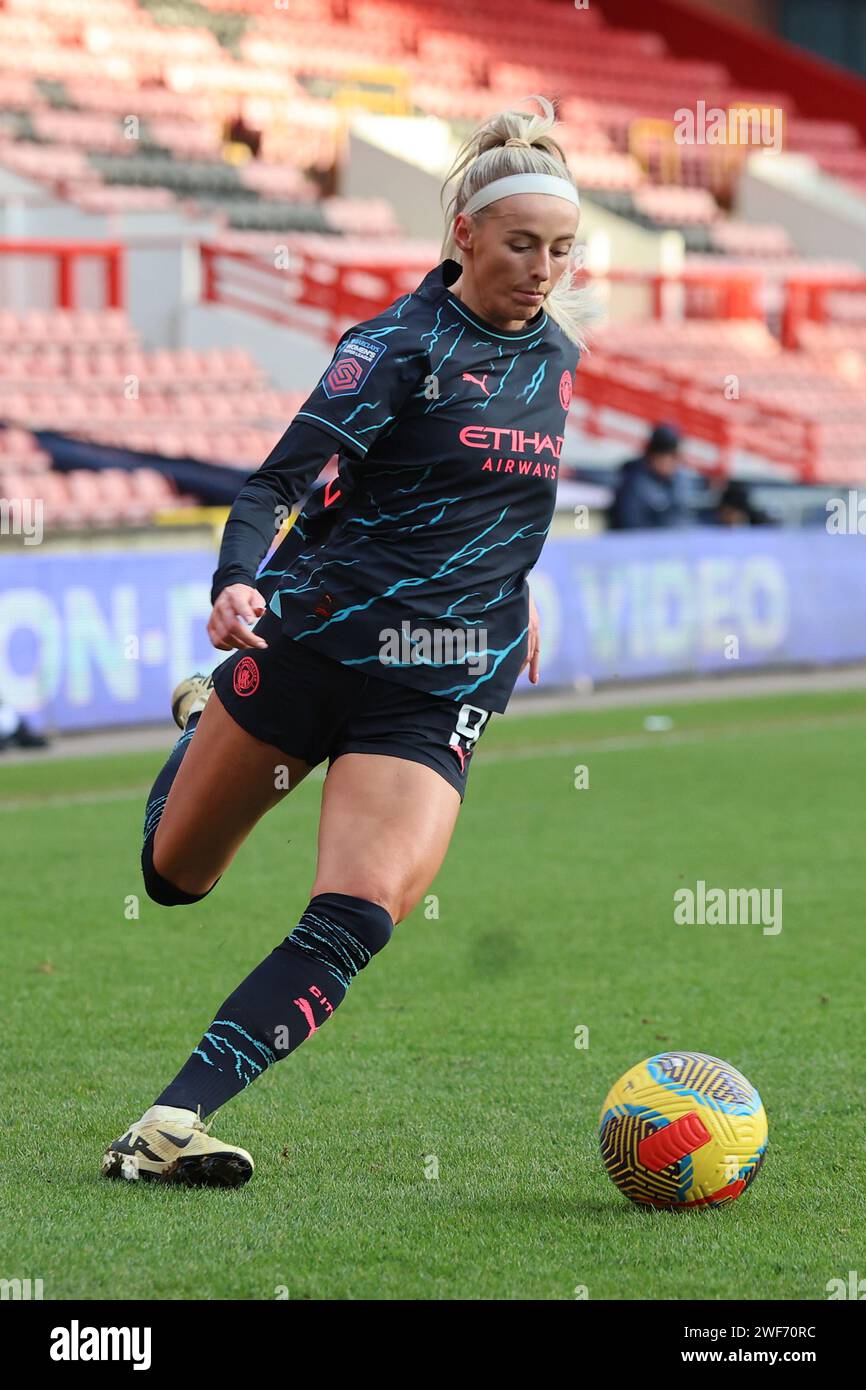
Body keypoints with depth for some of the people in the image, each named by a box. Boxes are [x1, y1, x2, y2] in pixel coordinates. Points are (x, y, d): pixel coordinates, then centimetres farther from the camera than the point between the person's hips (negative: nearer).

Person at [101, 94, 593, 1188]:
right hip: (312, 636, -3)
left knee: (354, 922, -18)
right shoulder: (402, 341, -12)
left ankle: (170, 1126, -22)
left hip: (439, 690, 3)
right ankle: (201, 721, 48)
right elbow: (277, 480, -20)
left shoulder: (554, 350, 7)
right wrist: (236, 583, -37)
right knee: (174, 875, 14)